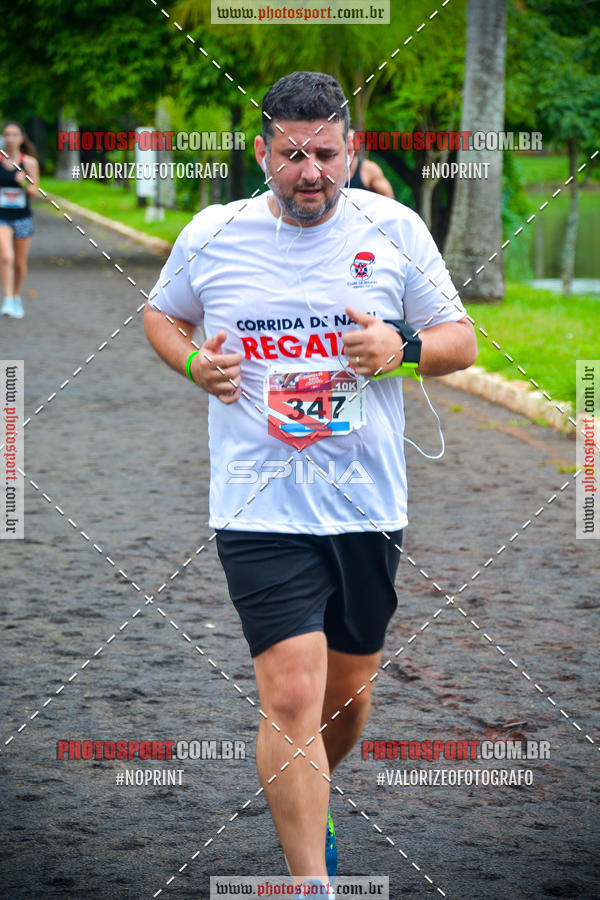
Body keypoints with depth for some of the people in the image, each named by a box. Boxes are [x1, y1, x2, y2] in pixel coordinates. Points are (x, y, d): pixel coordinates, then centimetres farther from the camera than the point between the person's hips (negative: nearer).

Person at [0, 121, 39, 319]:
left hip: (22, 218, 2)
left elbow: (34, 191, -5)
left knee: (20, 263, 12)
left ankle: (16, 297, 35)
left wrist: (25, 184, -22)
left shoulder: (29, 163, -3)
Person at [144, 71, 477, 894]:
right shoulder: (210, 236, 0)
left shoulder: (395, 231, 0)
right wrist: (193, 362, -3)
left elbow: (462, 341, 7)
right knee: (291, 696, -13)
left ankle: (307, 803, 46)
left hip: (369, 507, 3)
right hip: (261, 509, -2)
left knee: (348, 687, 16)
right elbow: (161, 314, 18)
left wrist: (404, 348, -14)